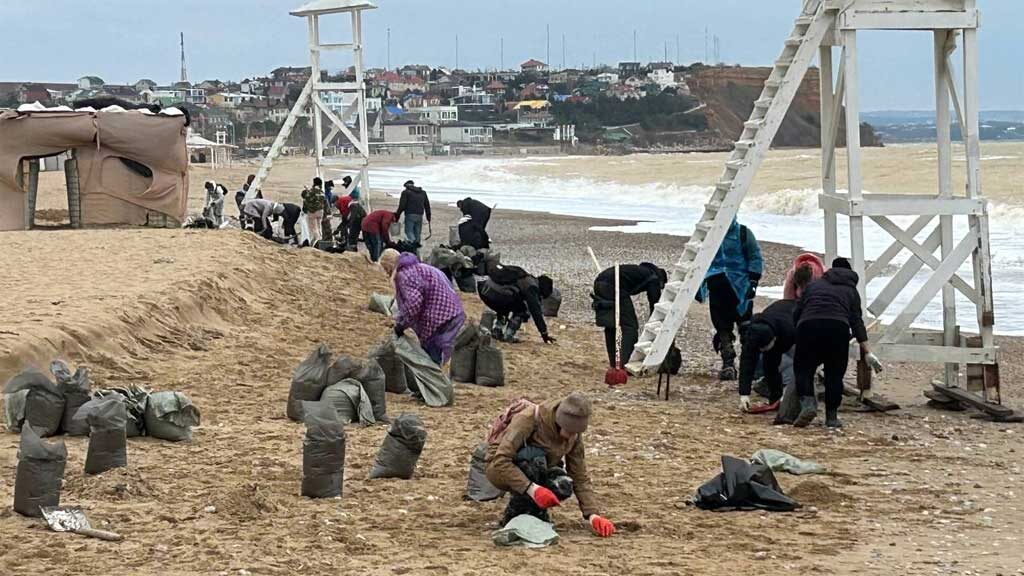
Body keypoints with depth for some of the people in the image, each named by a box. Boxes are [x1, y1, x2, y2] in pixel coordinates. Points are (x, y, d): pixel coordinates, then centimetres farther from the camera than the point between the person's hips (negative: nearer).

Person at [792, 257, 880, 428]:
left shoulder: (814, 285, 29)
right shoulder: (851, 290, 25)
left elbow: (796, 313, 20)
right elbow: (856, 321, 13)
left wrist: (800, 335, 36)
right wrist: (867, 352, 9)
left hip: (808, 326, 0)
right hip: (838, 327, 0)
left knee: (803, 369, 10)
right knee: (834, 374, 12)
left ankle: (807, 403, -13)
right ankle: (832, 416, 11)